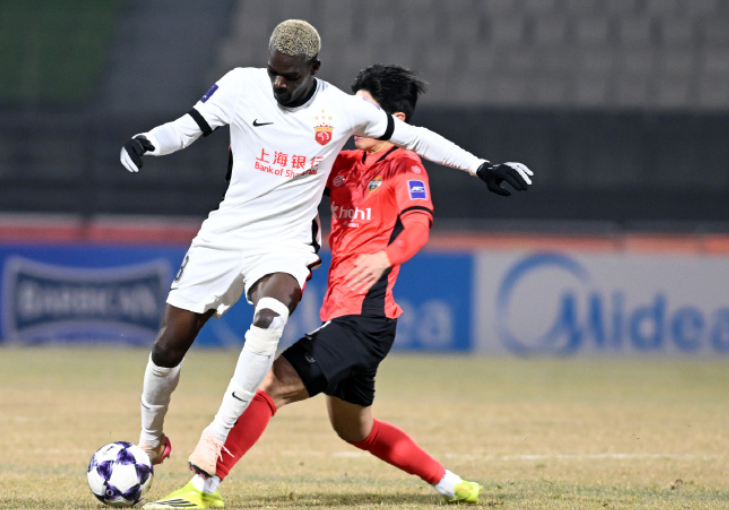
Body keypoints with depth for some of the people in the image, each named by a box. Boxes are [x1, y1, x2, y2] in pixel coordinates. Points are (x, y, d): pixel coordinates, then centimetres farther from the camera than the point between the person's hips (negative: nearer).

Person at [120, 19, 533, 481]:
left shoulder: (344, 110, -7)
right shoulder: (241, 87, -7)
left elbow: (412, 138, 6)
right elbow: (189, 127, 4)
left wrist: (481, 168, 6)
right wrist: (146, 143, -17)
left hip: (286, 243, -2)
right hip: (224, 235, 2)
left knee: (270, 316, -34)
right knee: (169, 346, 1)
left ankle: (217, 435, -29)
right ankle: (151, 439, 29)